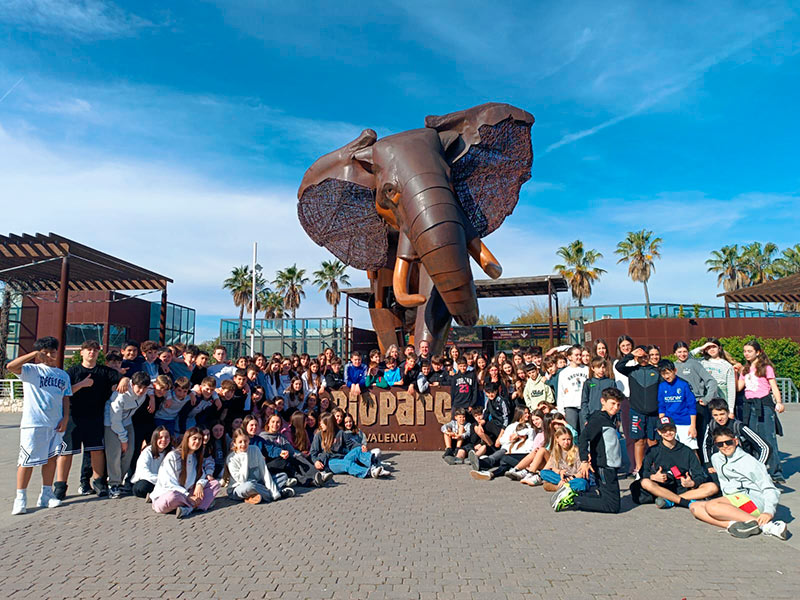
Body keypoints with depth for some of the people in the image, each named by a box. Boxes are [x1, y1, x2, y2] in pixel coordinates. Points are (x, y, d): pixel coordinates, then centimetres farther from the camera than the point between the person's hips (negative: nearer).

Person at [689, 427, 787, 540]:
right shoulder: (716, 459, 18)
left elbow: (770, 489, -6)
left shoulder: (748, 461, 0)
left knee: (710, 506, -32)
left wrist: (769, 512, -23)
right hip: (732, 504, 7)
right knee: (694, 506, -17)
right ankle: (732, 524, -36)